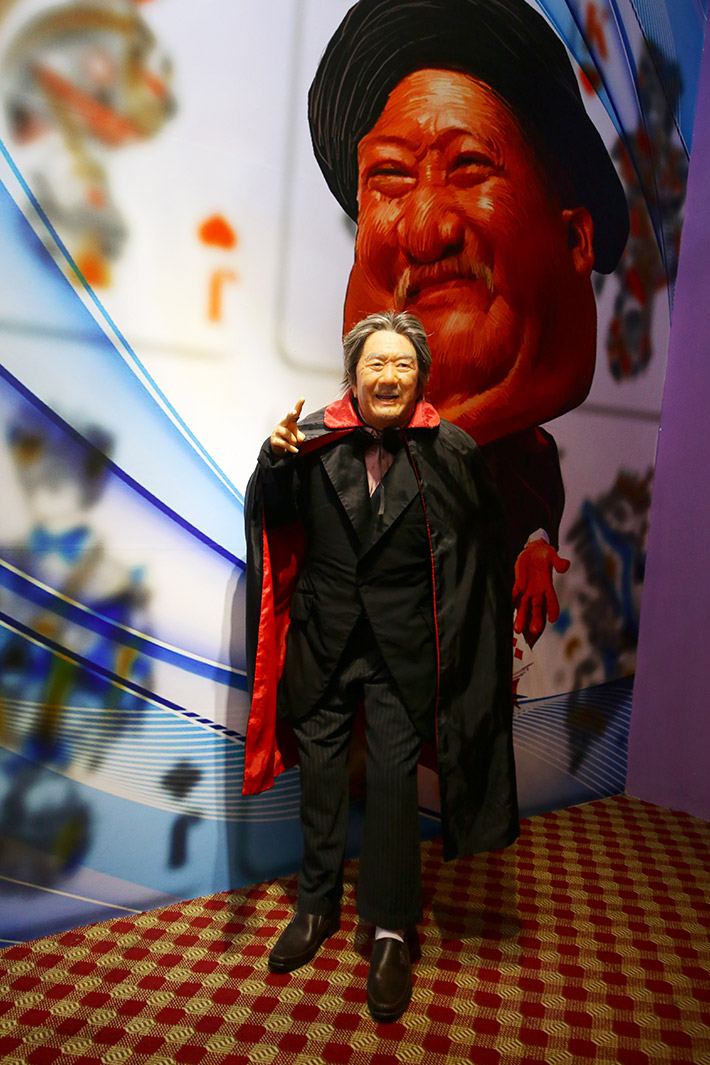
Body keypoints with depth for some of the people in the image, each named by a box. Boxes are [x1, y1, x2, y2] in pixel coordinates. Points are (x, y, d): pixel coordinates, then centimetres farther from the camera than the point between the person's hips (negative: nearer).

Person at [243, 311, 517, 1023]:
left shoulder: (448, 451, -9)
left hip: (403, 645, -2)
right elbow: (273, 519, -1)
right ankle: (318, 905, 38)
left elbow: (483, 542, -8)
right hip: (324, 638, 2)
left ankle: (391, 934, 26)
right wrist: (275, 460, -16)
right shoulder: (316, 438, -5)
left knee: (393, 780, 4)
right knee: (319, 771, 15)